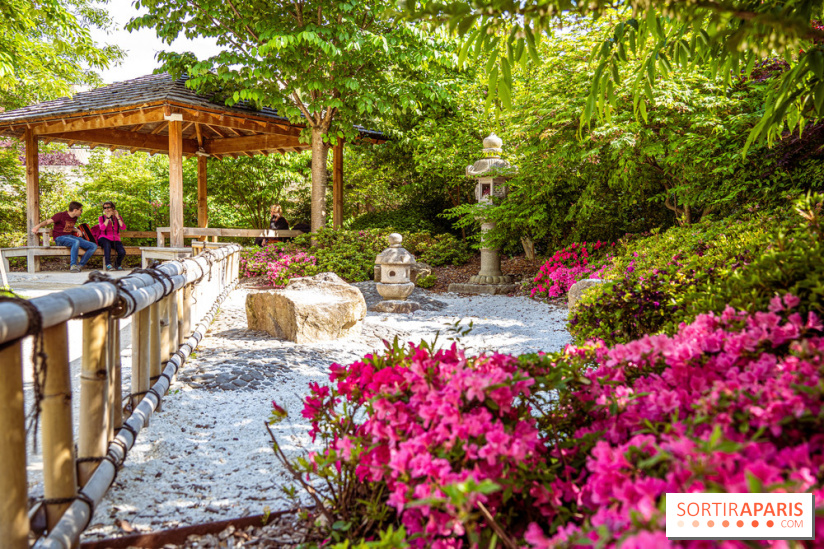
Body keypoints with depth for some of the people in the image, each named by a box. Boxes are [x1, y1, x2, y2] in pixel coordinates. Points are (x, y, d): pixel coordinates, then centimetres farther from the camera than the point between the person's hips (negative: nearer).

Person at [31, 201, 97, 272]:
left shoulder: (74, 218, 17)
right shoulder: (61, 215, -4)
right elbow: (47, 222, -8)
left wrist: (77, 230, 12)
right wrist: (38, 226, -28)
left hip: (71, 236, 7)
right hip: (60, 238, -7)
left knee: (93, 246, -9)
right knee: (76, 242, -41)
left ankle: (80, 265, -14)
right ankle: (73, 265, -35)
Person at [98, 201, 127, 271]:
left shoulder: (118, 218, 12)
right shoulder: (101, 218, 8)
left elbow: (123, 228, -7)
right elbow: (102, 228, -13)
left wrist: (117, 217, -11)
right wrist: (108, 217, -14)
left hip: (115, 240, 2)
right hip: (104, 239, -2)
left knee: (122, 252, -27)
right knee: (107, 244, -40)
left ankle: (117, 265, 5)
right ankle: (108, 265, -40)